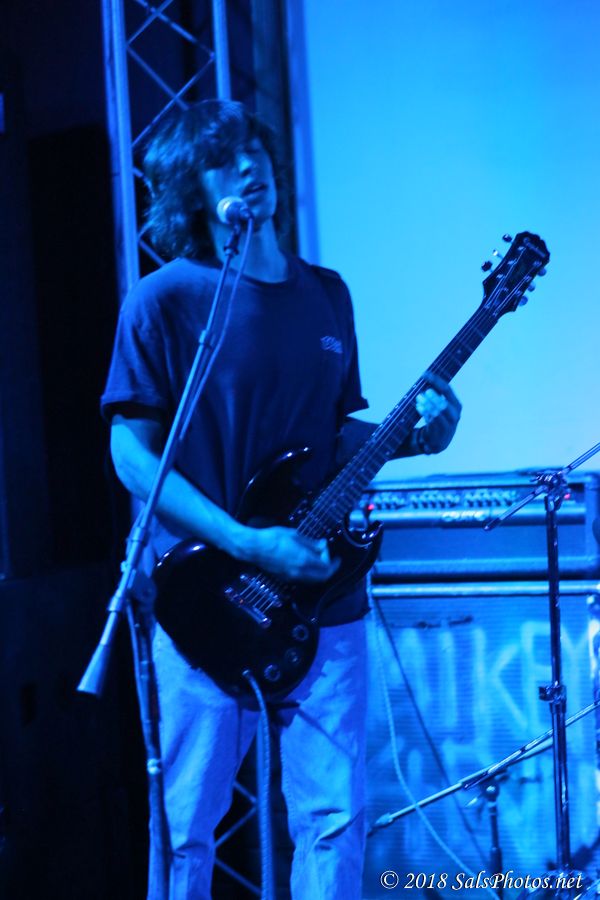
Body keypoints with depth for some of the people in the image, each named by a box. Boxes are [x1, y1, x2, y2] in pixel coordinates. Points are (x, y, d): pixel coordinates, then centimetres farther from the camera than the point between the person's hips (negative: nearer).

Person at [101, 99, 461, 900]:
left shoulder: (325, 294, 11)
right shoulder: (164, 301, -6)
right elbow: (132, 455, -10)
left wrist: (409, 437, -3)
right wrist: (249, 546, -18)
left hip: (323, 593, 5)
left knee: (336, 817, 8)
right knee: (189, 827, 7)